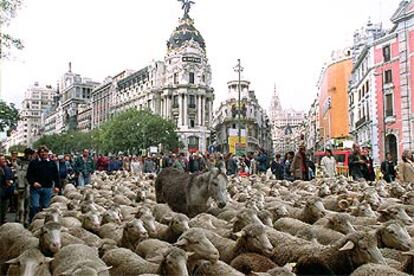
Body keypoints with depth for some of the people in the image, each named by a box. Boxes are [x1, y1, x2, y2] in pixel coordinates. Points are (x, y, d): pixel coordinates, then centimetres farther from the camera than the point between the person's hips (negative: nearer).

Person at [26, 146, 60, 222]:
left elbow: (56, 176, 9)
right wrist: (33, 182, -13)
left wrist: (57, 186, -1)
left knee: (46, 206, 7)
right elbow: (29, 175, 3)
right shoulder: (34, 163, 6)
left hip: (48, 188, 2)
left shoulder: (52, 163, 11)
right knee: (35, 206, -6)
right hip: (36, 188, -2)